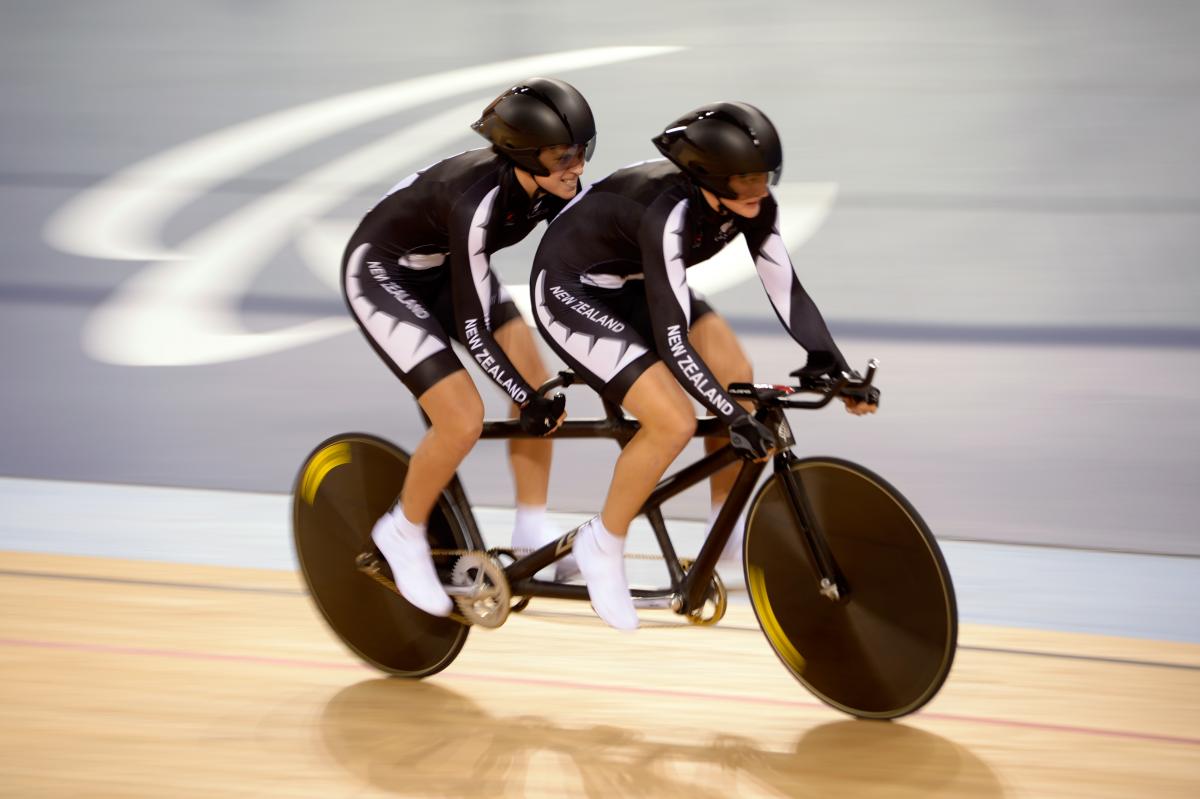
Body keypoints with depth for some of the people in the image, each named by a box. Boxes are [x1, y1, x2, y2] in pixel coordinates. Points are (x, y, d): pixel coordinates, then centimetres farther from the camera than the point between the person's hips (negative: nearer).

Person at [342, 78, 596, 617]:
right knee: (463, 421, -17)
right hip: (381, 274, -8)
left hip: (443, 267, 8)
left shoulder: (553, 185, -18)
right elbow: (473, 329, -32)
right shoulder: (477, 202, -38)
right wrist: (529, 402, -23)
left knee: (537, 384, -5)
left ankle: (532, 533, 8)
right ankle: (404, 533, 7)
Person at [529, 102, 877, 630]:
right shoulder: (670, 213, -37)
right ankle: (603, 546, 0)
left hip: (630, 284, 8)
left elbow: (785, 287, -8)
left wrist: (833, 366, -15)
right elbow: (673, 341, -36)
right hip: (569, 290, -8)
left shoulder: (752, 204, -16)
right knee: (674, 423, -21)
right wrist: (737, 419, -35)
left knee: (737, 384, -5)